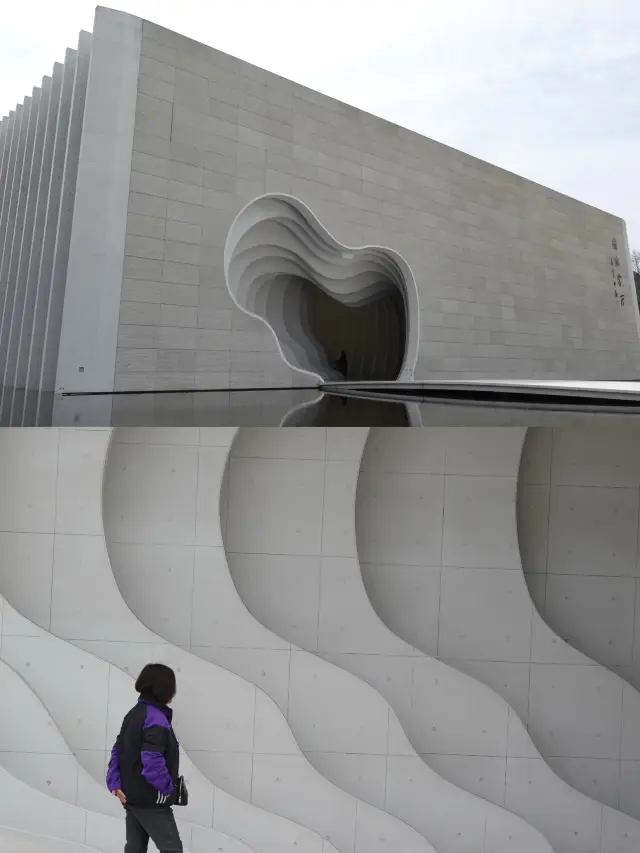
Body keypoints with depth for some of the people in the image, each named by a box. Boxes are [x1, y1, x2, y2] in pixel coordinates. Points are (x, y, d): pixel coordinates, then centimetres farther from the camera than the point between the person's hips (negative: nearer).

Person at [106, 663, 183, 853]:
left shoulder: (134, 713, 9)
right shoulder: (156, 718, -21)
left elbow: (118, 750, 10)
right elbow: (152, 761, -29)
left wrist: (115, 784, 4)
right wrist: (169, 788, -16)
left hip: (131, 796, 9)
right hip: (151, 800, -9)